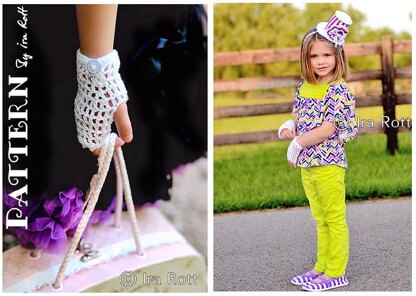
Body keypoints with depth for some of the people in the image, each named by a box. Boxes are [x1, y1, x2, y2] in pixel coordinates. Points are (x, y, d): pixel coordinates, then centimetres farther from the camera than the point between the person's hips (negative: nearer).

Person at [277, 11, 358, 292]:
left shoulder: (338, 90, -15)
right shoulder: (304, 88, 8)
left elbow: (327, 129, -21)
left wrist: (297, 144, -15)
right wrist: (290, 126, -3)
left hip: (328, 163, -8)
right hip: (307, 164, 8)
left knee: (335, 218, 3)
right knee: (320, 219, 18)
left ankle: (336, 272, 12)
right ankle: (322, 267, 28)